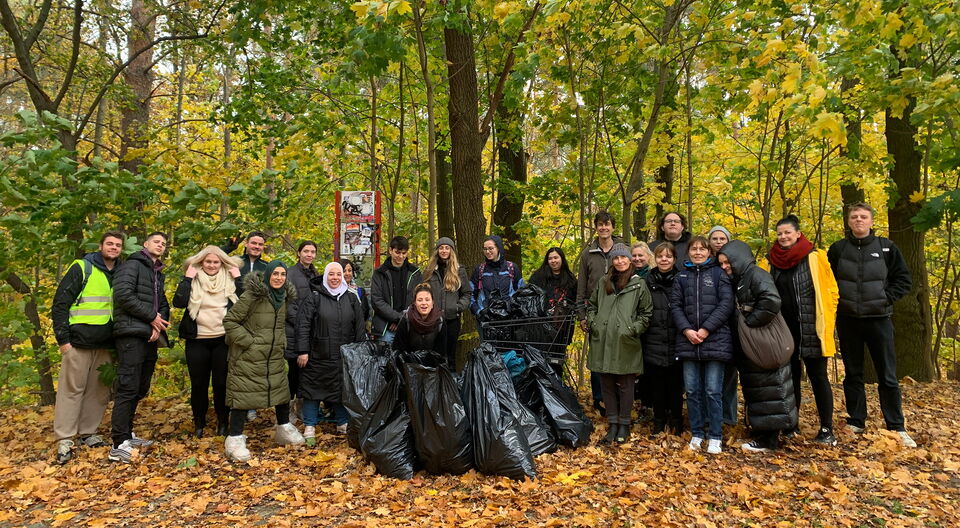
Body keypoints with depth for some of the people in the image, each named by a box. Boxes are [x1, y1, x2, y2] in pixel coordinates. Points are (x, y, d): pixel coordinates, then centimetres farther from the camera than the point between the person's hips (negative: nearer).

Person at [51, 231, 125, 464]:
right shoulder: (82, 268, -4)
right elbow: (60, 303, -6)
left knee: (100, 391, 9)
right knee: (72, 389, -2)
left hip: (106, 345, 5)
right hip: (79, 342, -5)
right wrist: (63, 338, -11)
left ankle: (88, 433, 21)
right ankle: (64, 440, 4)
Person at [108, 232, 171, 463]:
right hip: (132, 334, -9)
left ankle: (127, 435, 24)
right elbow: (123, 294, -16)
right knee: (128, 388, -11)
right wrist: (152, 317, -11)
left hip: (150, 337, 9)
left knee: (140, 389, 13)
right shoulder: (133, 265, -2)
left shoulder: (158, 274, 23)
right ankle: (119, 446, -11)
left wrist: (160, 324, -3)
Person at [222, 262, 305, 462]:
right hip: (248, 358, -7)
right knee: (243, 394, -3)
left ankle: (284, 429, 32)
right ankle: (234, 439, 8)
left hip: (274, 357, 7)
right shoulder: (252, 296, -16)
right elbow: (229, 321, -14)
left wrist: (282, 342, 8)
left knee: (282, 391, 14)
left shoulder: (284, 297, 6)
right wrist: (248, 341, -17)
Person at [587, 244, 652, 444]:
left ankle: (624, 425, 17)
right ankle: (613, 423, 19)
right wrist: (593, 323, 8)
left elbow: (646, 312, 4)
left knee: (625, 385, 4)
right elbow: (591, 305, 22)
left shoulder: (639, 283, 3)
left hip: (626, 344, -3)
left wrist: (634, 329, -7)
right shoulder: (603, 282, 13)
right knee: (607, 385, 8)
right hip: (603, 342, 4)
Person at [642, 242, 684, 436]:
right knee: (656, 384, 8)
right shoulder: (648, 281, 3)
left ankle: (676, 421, 24)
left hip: (676, 343, -1)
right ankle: (659, 421, 23)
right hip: (654, 343, 1)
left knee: (675, 384, 8)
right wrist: (641, 333, -1)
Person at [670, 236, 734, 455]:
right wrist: (686, 330, -8)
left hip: (715, 341, -3)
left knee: (713, 391, -1)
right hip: (688, 341, 3)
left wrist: (706, 329, -12)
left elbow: (726, 304, -4)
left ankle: (715, 437, 11)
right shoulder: (681, 276, 12)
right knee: (692, 390, 6)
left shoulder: (719, 274, 4)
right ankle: (697, 433, 19)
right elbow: (675, 305, 7)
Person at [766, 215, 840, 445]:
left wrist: (826, 320, -5)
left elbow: (831, 290, -1)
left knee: (818, 376, 3)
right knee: (789, 377, 11)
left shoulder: (815, 257, -3)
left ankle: (827, 429, 11)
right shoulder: (771, 261, 6)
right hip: (783, 329, 3)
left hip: (811, 329, -3)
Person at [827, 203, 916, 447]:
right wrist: (837, 300, -3)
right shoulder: (837, 249, 2)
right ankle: (855, 423, 19)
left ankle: (897, 428, 13)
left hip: (879, 319, -1)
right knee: (853, 374, 9)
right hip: (847, 320, 1)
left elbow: (904, 279, 4)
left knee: (888, 376, 3)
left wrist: (886, 298, -8)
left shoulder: (886, 247, 0)